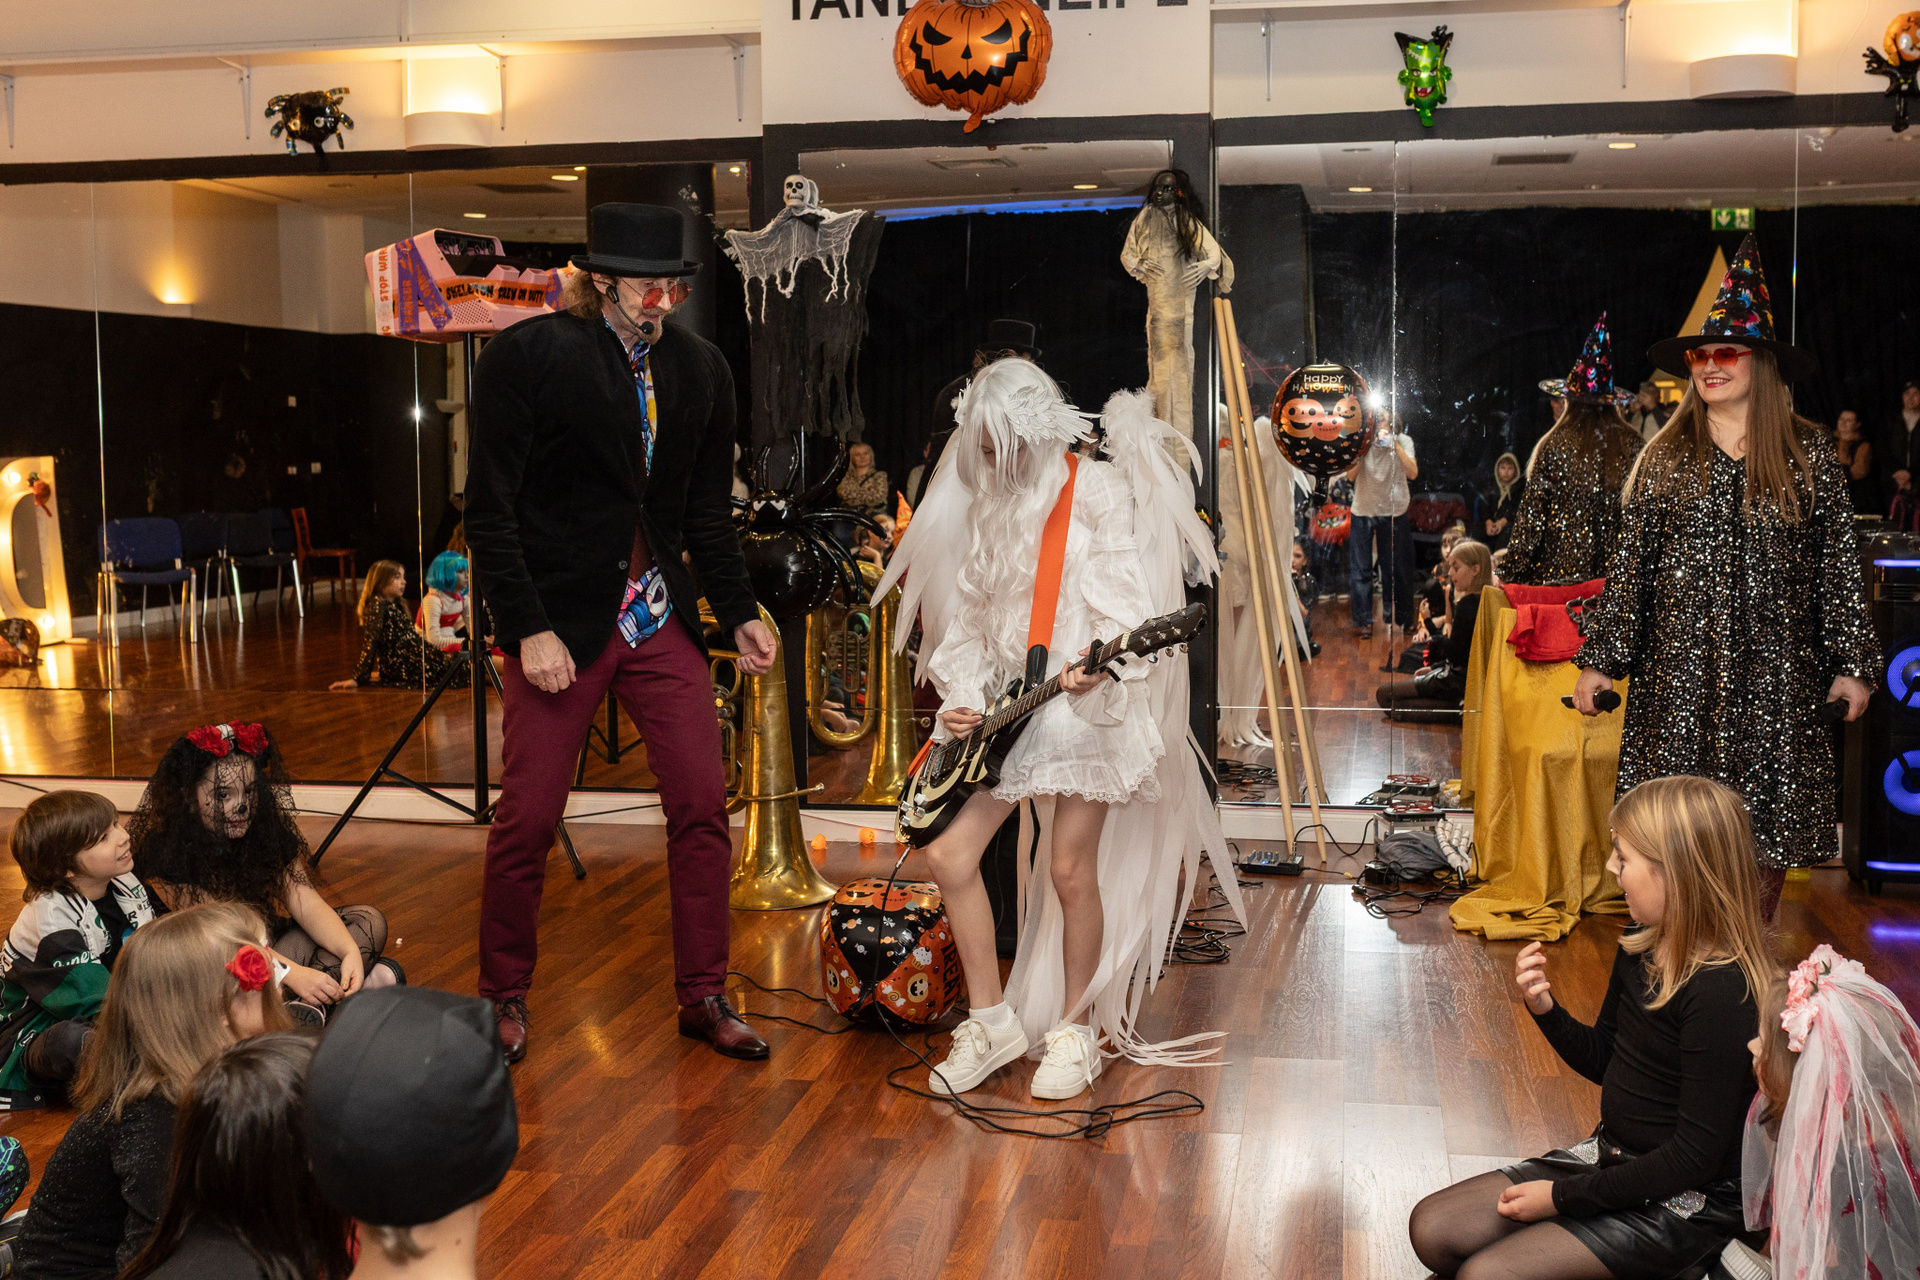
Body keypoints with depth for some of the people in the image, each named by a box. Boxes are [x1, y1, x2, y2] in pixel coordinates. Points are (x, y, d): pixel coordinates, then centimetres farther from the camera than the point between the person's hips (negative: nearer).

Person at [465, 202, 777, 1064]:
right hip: (561, 621, -4)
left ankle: (703, 996, 18)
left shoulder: (701, 368, 7)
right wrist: (528, 629, -14)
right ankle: (504, 997, 21)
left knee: (703, 806, 3)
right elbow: (490, 508, -9)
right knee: (527, 817, 1)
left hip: (661, 619, 4)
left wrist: (740, 614, 7)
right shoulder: (527, 355, -8)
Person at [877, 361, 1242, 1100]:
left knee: (1071, 869, -6)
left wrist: (1097, 666, -30)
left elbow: (1127, 595, -11)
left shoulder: (1099, 490, -3)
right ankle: (992, 1020, 10)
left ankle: (1076, 1029, 14)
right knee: (949, 852, -4)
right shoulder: (985, 505, 15)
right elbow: (969, 615, 14)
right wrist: (962, 698, -1)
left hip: (1085, 705, -6)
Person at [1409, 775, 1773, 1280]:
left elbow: (1694, 1158, -24)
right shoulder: (1641, 948, 1)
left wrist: (1564, 1197, -18)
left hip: (1684, 1202, -8)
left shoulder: (1720, 993, -26)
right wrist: (1544, 1008, -6)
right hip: (1612, 1158, 9)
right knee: (1432, 1229, -1)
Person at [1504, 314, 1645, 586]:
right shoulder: (1630, 443, 4)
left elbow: (1532, 516, -4)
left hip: (1559, 570, -2)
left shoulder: (1555, 446, -4)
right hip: (1616, 571, 3)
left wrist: (1510, 574, 2)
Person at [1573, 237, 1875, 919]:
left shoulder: (1809, 452, 3)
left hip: (1777, 671, 0)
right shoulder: (1665, 457, 5)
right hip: (1681, 666, 0)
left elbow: (1838, 563, 4)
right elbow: (1630, 563, 5)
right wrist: (1599, 659, 2)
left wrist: (1851, 664, 0)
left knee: (1769, 816, 5)